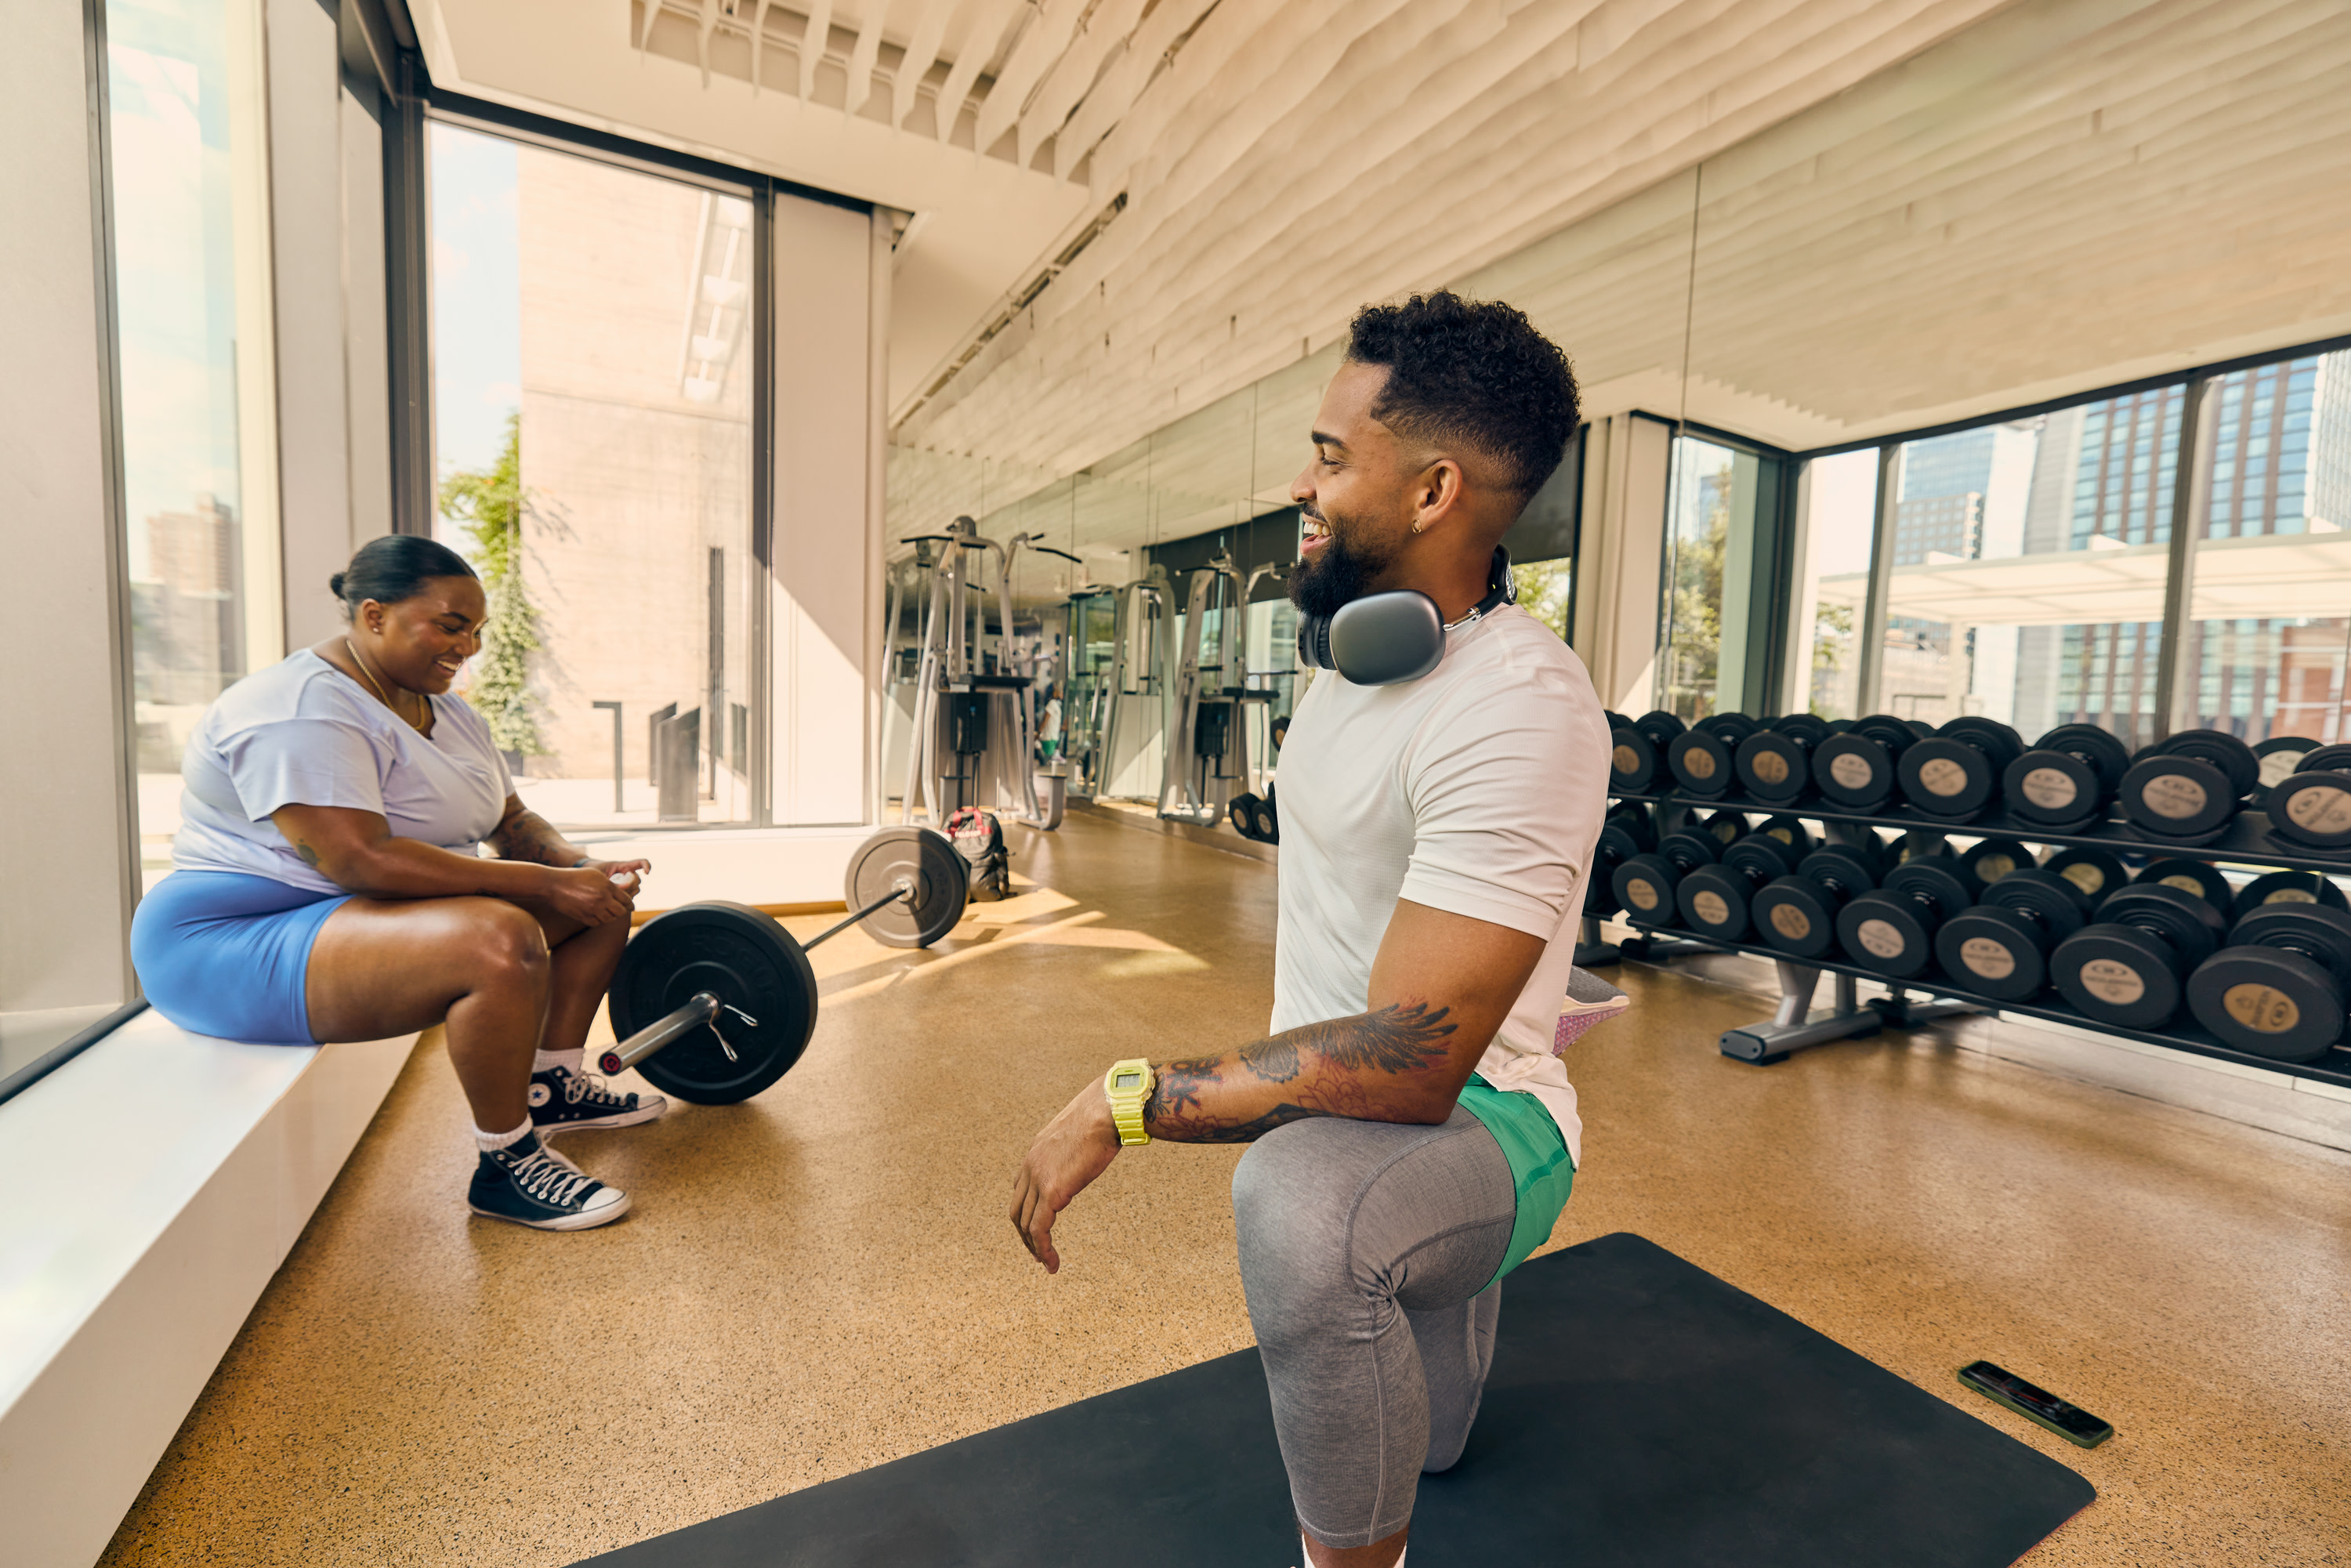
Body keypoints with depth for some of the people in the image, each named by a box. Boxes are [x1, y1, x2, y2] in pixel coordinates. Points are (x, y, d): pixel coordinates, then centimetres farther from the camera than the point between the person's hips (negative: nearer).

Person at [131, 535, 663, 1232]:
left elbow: (513, 824, 12)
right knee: (501, 939, -35)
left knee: (599, 898, 5)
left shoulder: (446, 710, 9)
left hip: (384, 914, 10)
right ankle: (504, 1163, -17)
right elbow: (360, 861, -31)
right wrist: (548, 883, -31)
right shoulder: (300, 710, -20)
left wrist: (580, 864, -10)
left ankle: (551, 1085, 12)